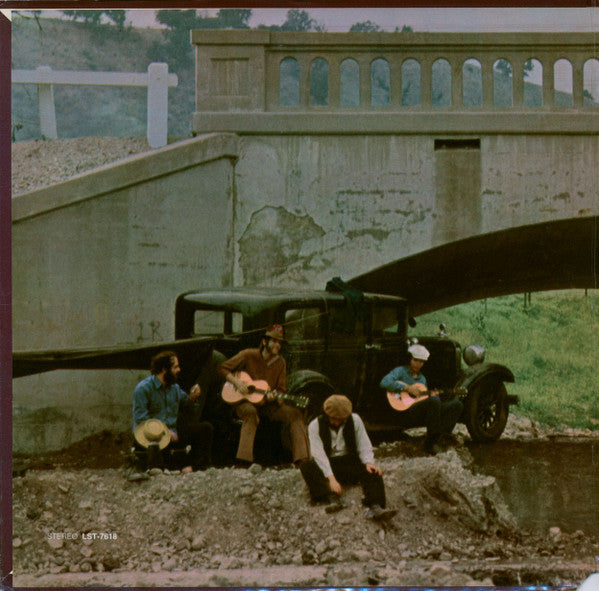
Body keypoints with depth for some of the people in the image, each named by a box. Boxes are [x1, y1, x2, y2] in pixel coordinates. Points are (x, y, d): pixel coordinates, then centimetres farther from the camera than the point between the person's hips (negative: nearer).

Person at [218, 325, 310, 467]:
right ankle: (243, 462, -46)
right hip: (245, 401, -4)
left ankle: (302, 460, -26)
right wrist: (237, 382, -17)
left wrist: (273, 396, -16)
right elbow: (223, 369, -1)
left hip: (268, 403, 4)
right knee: (251, 414, -40)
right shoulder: (249, 355, -5)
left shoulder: (280, 362, 6)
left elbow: (281, 390, 8)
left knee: (295, 414, -19)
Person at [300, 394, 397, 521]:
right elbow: (319, 454, -18)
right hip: (327, 465, -1)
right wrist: (331, 478, -31)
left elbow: (364, 445, 2)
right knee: (306, 467, -32)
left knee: (373, 471, -29)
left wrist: (368, 462, -21)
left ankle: (375, 507, -51)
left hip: (350, 462, 1)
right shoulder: (315, 426, -8)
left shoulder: (355, 420, 0)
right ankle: (333, 498, -48)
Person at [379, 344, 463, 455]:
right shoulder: (400, 371, 5)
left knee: (457, 405, -7)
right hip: (404, 414, -7)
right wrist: (408, 388, -16)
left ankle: (439, 439, -22)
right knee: (434, 402, -35)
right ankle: (430, 443, -26)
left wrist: (431, 395, 5)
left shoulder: (422, 378, 26)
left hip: (421, 415, 7)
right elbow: (384, 383, -14)